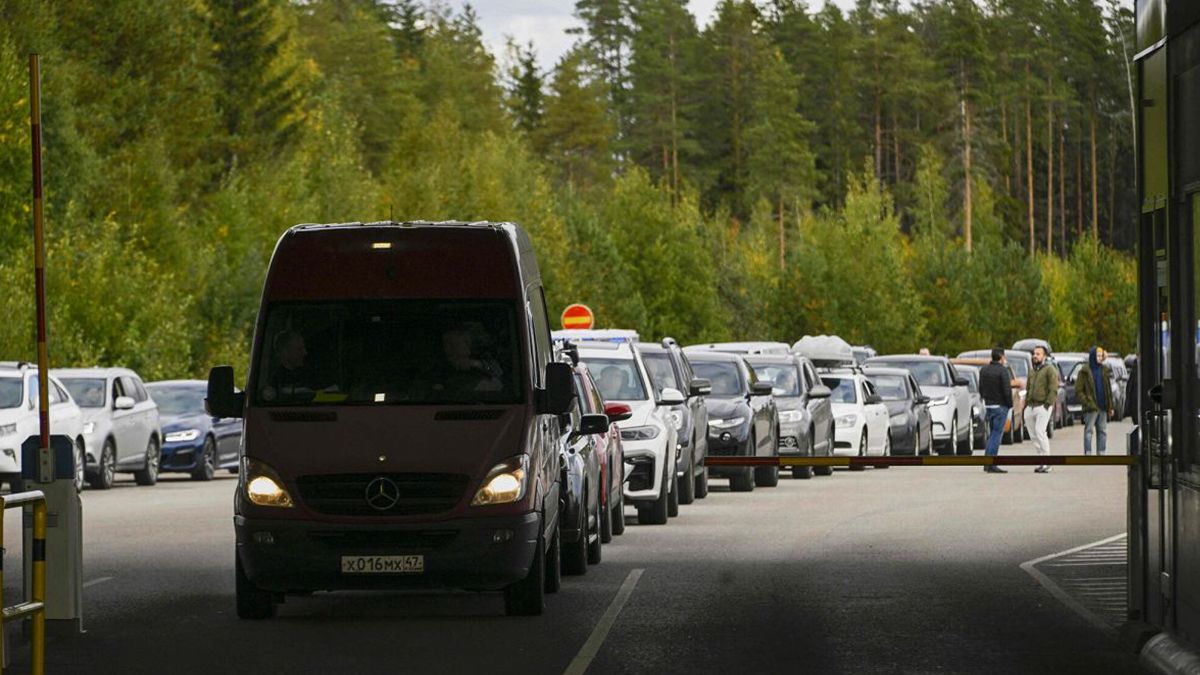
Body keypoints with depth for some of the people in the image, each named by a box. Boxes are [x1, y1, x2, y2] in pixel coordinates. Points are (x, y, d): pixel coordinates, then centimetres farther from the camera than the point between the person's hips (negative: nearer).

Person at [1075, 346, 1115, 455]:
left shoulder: (1105, 370, 14)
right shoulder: (1085, 372, -3)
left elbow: (1109, 390, 18)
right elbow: (1078, 391, -5)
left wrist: (1110, 406, 13)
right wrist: (1087, 403, -14)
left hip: (1103, 407, 6)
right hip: (1091, 408, -6)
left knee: (1103, 431, 7)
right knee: (1088, 430, -6)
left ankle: (1101, 453, 12)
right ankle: (1087, 453, -5)